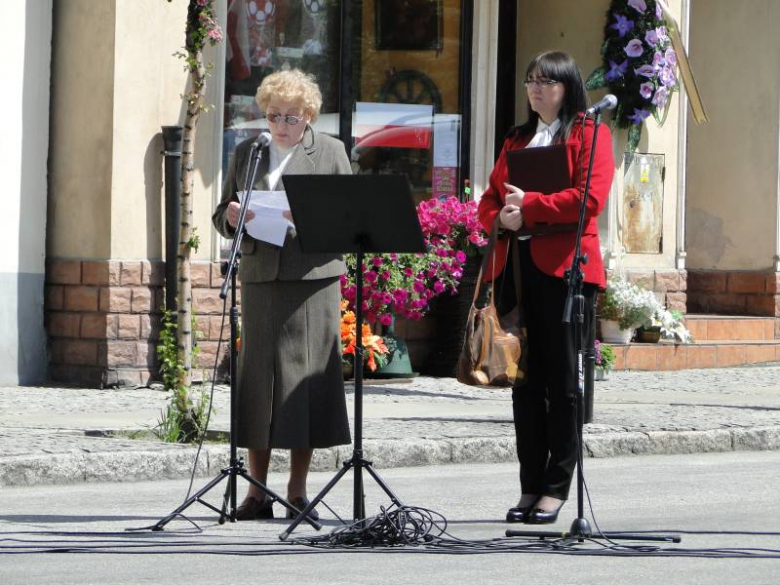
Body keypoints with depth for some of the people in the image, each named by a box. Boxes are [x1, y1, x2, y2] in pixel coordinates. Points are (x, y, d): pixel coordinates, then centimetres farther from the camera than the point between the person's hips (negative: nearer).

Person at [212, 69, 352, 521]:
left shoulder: (330, 151, 8)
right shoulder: (247, 153, 16)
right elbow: (222, 216, 17)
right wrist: (232, 218, -7)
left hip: (312, 278, -2)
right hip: (261, 277, 2)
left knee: (305, 377, -4)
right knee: (258, 377, 0)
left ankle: (298, 490, 3)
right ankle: (258, 491, 4)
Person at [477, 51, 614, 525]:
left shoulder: (590, 135, 2)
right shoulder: (517, 140, 22)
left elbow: (589, 198, -11)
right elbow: (490, 200, 20)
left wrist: (529, 206, -13)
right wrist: (501, 217, -3)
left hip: (564, 270, -6)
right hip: (517, 268, 6)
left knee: (562, 381, -3)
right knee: (525, 381, 5)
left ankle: (557, 488, 1)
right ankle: (532, 488, 9)